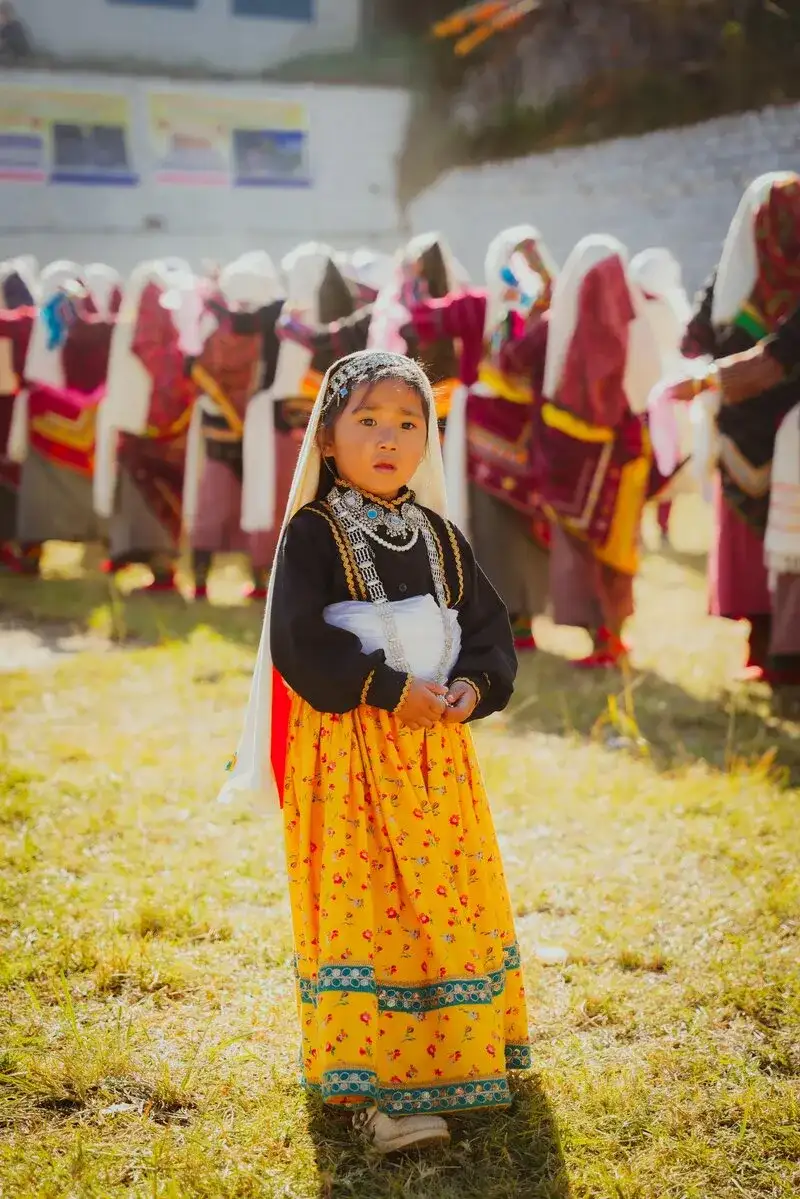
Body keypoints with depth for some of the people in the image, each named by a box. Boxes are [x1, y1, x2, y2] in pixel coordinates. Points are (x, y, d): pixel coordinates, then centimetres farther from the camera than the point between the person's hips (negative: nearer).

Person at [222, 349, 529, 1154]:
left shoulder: (439, 537, 10)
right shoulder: (313, 534, -7)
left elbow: (489, 627, 12)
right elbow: (301, 643, -16)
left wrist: (474, 686, -8)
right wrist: (390, 689, -18)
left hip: (439, 751, 6)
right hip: (347, 754, -5)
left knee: (453, 902, 11)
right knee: (363, 910, -5)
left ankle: (455, 1057, 27)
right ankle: (373, 1085, 2)